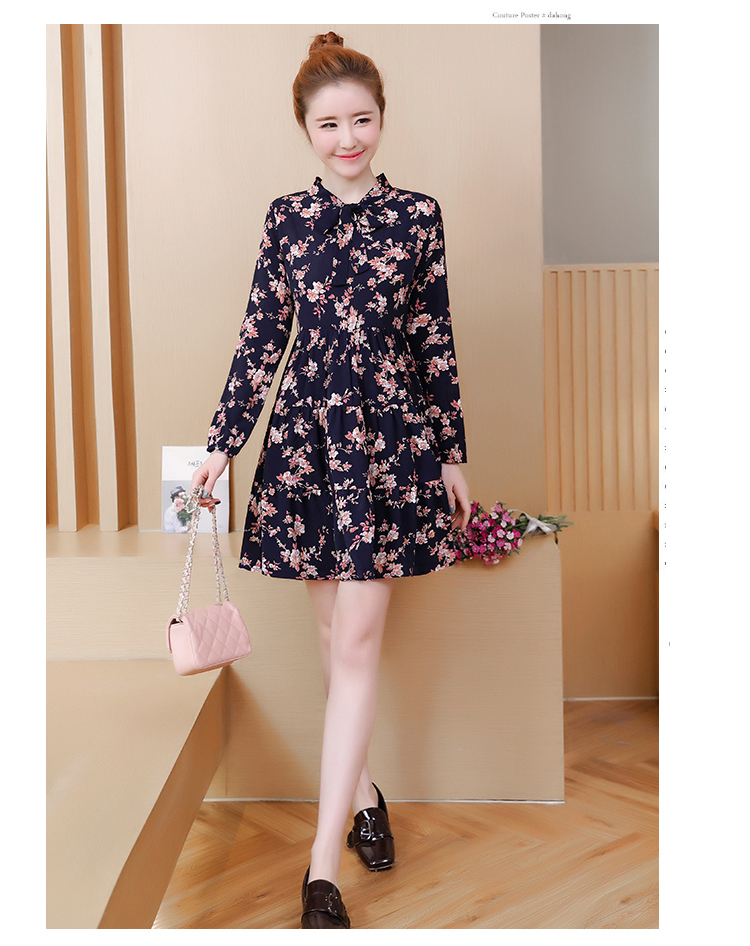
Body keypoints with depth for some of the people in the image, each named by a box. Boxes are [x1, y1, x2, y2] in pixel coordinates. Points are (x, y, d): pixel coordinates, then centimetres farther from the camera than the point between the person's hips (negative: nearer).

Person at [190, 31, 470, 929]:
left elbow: (435, 342, 3)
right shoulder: (286, 218, 7)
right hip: (306, 431, 2)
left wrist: (453, 453, 4)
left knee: (357, 639, -5)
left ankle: (323, 862, 0)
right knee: (335, 630, 10)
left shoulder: (417, 215, 2)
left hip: (391, 435, -2)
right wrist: (222, 443, 5)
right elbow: (260, 338, 8)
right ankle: (363, 790, 31)